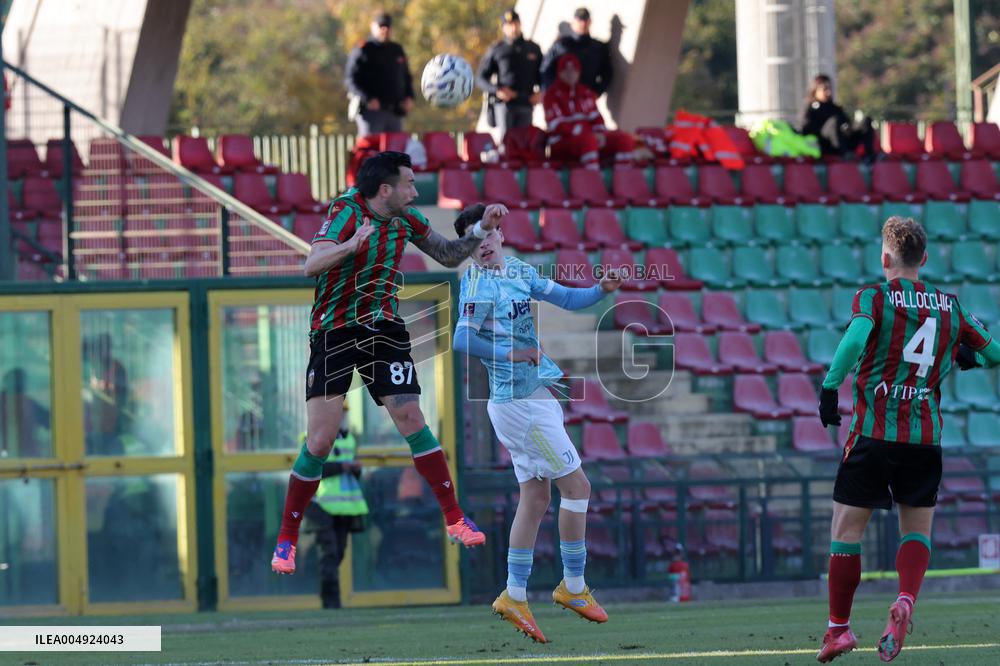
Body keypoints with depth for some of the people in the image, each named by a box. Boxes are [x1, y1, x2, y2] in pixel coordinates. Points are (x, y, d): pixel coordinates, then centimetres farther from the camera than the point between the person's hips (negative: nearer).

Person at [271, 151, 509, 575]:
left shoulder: (406, 219, 3)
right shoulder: (348, 212, -16)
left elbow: (448, 256, 17)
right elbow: (312, 265, -28)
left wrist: (481, 229, 2)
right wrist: (351, 245, -46)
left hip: (383, 329, 4)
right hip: (333, 333, -4)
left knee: (411, 420, -8)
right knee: (319, 441, -7)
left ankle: (455, 520, -1)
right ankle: (286, 540, 4)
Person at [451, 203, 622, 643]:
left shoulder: (519, 272, 10)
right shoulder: (477, 284, -13)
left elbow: (568, 299, 10)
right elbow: (462, 340, -22)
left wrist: (602, 290, -7)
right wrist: (511, 354, -22)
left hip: (528, 398, 8)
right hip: (520, 400, -8)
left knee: (535, 497, 9)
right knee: (576, 486, -3)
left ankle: (515, 596, 11)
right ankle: (573, 586, 6)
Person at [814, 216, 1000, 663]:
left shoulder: (873, 297, -4)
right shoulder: (949, 306, 8)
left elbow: (856, 340, -24)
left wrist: (830, 387, -18)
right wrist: (958, 358, 34)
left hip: (874, 433, -3)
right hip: (925, 438, 3)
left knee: (846, 529, 8)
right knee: (917, 530, 12)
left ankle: (839, 627, 11)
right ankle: (905, 601, -15)